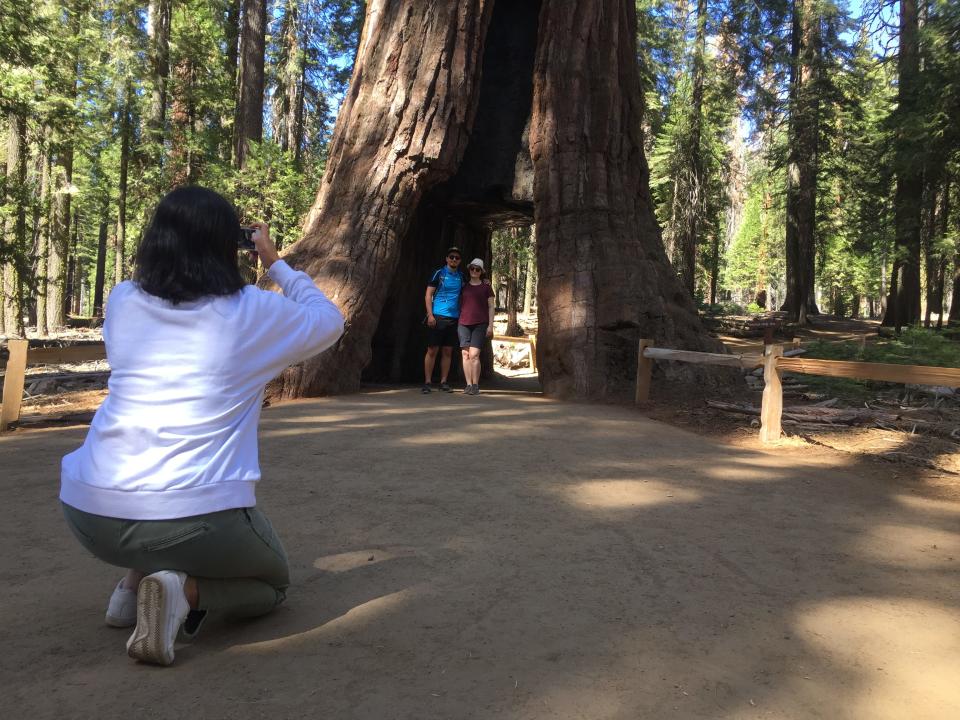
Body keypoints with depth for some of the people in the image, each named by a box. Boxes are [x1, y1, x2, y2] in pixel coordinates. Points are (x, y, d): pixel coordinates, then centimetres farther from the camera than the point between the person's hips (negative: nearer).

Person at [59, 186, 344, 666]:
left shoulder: (122, 303, 5)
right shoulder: (253, 312, -4)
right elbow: (330, 323, 15)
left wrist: (177, 243, 25)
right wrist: (275, 263, 21)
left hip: (89, 515, 5)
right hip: (196, 518, -4)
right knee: (273, 583, 25)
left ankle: (134, 583, 18)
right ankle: (185, 589, -5)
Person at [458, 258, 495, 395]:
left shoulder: (486, 287, 9)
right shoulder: (463, 287, 15)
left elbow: (491, 307, 7)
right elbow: (460, 306, 18)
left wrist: (490, 325, -1)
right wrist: (456, 324, 10)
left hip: (480, 324, -3)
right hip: (463, 324, 3)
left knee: (474, 355, -13)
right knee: (465, 354, -2)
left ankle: (475, 385, -8)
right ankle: (468, 384, 2)